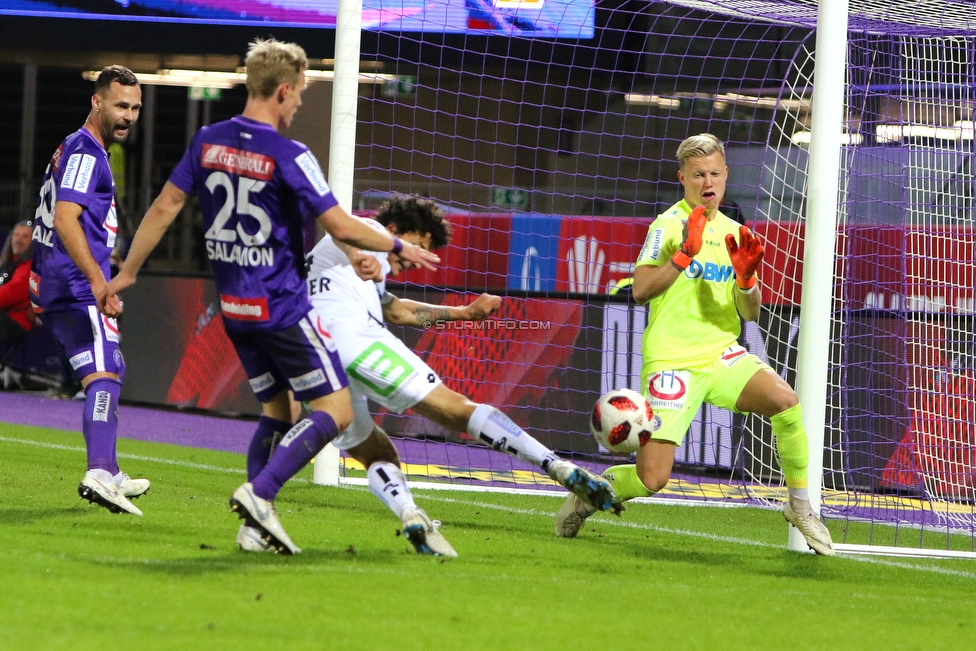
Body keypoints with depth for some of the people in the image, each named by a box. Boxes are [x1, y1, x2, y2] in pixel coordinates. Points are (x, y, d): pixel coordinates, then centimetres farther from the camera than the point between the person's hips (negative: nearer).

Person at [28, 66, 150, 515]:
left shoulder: (79, 150, 22)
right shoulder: (84, 152, -11)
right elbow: (65, 219, -23)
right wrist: (97, 279, -31)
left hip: (55, 288, 11)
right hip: (75, 286, -11)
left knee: (111, 370, 21)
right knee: (103, 375, -20)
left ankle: (109, 474, 29)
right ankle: (98, 474, -36)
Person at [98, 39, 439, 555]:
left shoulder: (208, 142, 3)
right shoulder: (289, 157, -16)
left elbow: (164, 208, 7)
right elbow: (340, 227, -14)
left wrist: (126, 273, 16)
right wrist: (399, 247, 2)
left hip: (233, 308, 7)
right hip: (283, 308, -7)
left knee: (275, 410, 17)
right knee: (335, 410, -3)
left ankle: (257, 523, 8)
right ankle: (259, 493, -19)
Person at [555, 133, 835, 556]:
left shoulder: (733, 233, 12)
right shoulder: (669, 225, -5)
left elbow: (750, 313, 11)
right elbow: (640, 291, -16)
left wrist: (745, 279, -9)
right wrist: (684, 255, -25)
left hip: (722, 354, 5)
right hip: (672, 359, -5)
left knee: (784, 399, -26)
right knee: (651, 479, -13)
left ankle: (799, 505, -8)